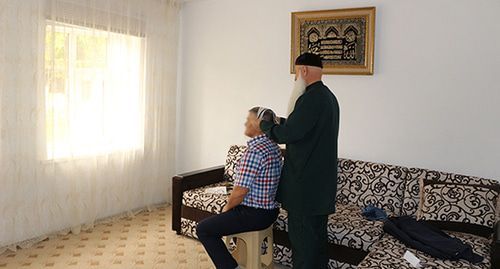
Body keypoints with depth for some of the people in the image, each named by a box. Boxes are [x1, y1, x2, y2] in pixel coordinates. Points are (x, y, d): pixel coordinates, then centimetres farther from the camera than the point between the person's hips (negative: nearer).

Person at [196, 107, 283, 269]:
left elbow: (240, 191, -24)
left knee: (203, 229, 1)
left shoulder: (254, 151, -24)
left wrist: (227, 208, -4)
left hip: (254, 214, -10)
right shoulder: (273, 147, 6)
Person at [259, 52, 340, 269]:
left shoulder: (311, 98, -18)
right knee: (317, 231, 19)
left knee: (302, 234, 0)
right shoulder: (328, 96, 14)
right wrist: (282, 122, 17)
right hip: (322, 180, 10)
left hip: (306, 181, -10)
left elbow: (287, 134, -21)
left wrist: (264, 125, -4)